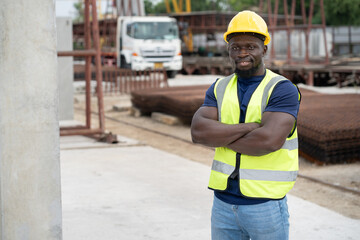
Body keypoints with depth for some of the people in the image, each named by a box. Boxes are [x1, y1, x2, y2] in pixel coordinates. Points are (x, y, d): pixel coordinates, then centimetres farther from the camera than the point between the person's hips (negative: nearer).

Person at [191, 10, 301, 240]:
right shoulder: (219, 89, 7)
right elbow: (198, 131, -10)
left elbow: (269, 140, -24)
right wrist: (250, 127, -18)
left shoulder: (282, 89, -9)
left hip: (266, 204, -4)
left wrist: (221, 137, -11)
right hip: (223, 202, 5)